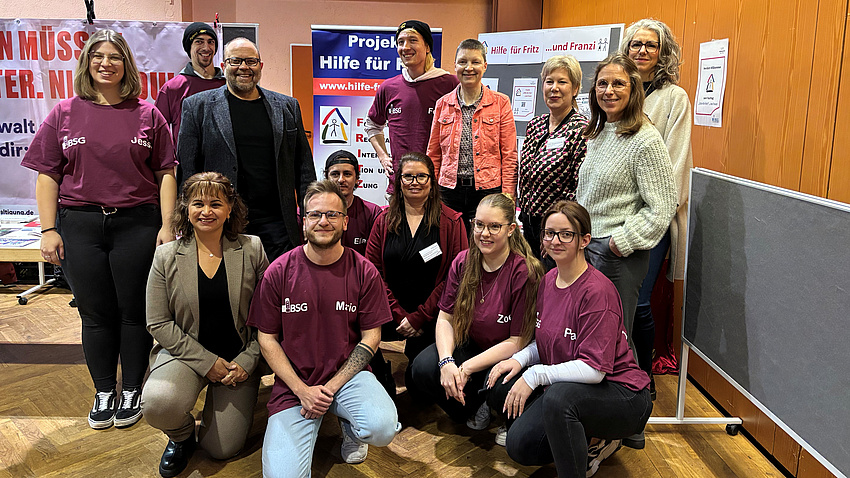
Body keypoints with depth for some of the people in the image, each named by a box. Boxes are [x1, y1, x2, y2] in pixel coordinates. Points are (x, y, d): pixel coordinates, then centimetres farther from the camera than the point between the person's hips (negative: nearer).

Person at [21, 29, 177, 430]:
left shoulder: (147, 114, 6)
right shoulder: (65, 114, 8)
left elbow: (165, 173, 3)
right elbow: (47, 175, 6)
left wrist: (167, 225, -5)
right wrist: (48, 229, -2)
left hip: (137, 222, -1)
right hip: (79, 224, 1)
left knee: (134, 310, 5)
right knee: (95, 312, 8)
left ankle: (132, 391, 22)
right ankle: (104, 392, 25)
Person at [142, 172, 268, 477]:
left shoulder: (252, 250, -3)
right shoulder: (166, 257, -3)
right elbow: (158, 323, -5)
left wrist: (248, 361, -11)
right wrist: (207, 361, -14)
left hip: (239, 359, 0)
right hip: (185, 354, 0)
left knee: (222, 449, -4)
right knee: (157, 403, -32)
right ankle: (181, 436, 6)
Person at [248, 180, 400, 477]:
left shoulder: (363, 272, -4)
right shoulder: (278, 272, -4)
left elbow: (371, 337, -1)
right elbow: (267, 339, 1)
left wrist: (330, 387, -10)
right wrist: (302, 390, -10)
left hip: (347, 375, 0)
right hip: (293, 383, 0)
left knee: (383, 427, -30)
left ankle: (350, 425, 8)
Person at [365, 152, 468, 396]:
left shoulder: (451, 221, 0)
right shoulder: (384, 221, 9)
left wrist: (419, 317, -11)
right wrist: (399, 314, -9)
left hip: (431, 318, -2)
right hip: (391, 313, 3)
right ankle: (381, 377, 4)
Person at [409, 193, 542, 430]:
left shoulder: (525, 271, -20)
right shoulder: (463, 262, -5)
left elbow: (518, 341, -18)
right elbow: (446, 317, -2)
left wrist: (466, 368, -23)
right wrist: (447, 362, -21)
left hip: (508, 356, -4)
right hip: (469, 344, 5)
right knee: (423, 367, -20)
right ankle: (474, 408, 7)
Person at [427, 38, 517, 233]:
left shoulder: (500, 103, 2)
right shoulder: (443, 104, 9)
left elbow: (510, 155, 0)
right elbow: (433, 154, 13)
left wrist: (507, 197, -7)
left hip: (488, 190, -2)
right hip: (449, 190, 2)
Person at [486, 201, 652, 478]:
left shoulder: (597, 291, -22)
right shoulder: (548, 280, 5)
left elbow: (594, 368, -25)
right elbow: (548, 342, 16)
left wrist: (535, 375, -22)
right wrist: (520, 359, -3)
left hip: (622, 394, -8)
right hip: (566, 389, 8)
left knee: (559, 395, -38)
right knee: (519, 445, -6)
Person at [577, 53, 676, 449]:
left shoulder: (645, 141, -14)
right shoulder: (598, 134, 11)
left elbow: (662, 208, -16)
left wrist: (620, 242, -17)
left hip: (618, 254, -8)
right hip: (586, 245, 8)